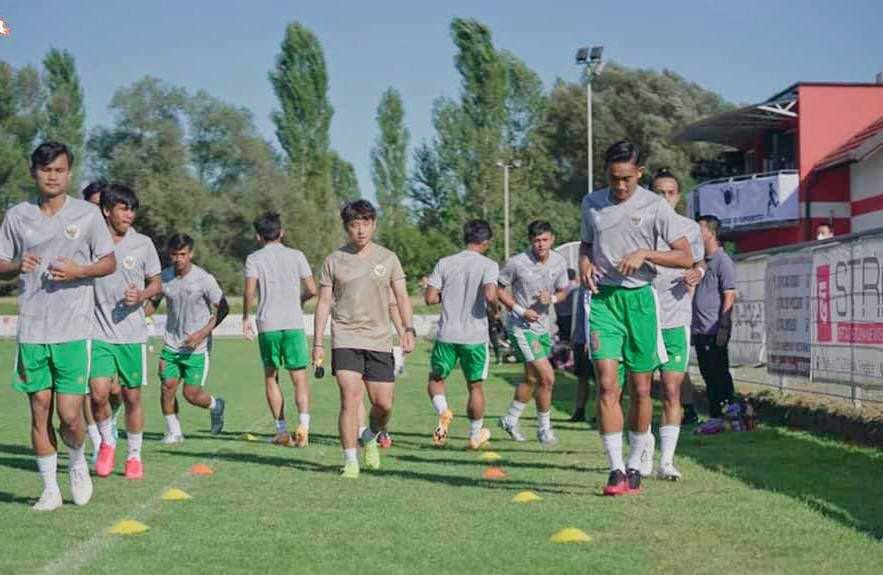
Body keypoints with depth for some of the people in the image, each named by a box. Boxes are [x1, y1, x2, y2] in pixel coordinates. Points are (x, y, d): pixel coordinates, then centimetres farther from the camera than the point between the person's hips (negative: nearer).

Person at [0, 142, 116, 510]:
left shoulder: (87, 214, 2)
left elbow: (109, 263, 7)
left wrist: (78, 271, -12)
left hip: (73, 330, -2)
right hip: (31, 330, 2)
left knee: (70, 414, -6)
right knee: (40, 410, 4)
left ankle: (78, 462, 24)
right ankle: (50, 487, 15)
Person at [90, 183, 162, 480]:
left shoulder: (142, 243, 2)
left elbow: (156, 284, 9)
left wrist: (142, 295, -12)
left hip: (132, 333, 1)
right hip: (98, 332, -1)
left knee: (132, 396, 6)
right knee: (99, 392, -14)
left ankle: (134, 455, 22)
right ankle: (107, 441, 13)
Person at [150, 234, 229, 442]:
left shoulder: (204, 279, -12)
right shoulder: (164, 277, 0)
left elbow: (222, 308, -4)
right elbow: (153, 302, 15)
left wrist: (203, 333, -14)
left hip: (197, 347, -4)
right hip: (171, 344, 4)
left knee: (192, 394, -4)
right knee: (167, 386, -8)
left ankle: (216, 406, 29)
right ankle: (173, 431, 9)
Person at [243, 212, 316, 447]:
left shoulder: (254, 258, 3)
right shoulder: (296, 256, 8)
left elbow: (249, 291, -9)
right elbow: (312, 290, 3)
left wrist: (246, 317, 4)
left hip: (267, 324, -1)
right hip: (294, 323, 1)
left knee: (270, 377, 12)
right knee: (299, 377, 2)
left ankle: (282, 431, 9)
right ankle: (303, 423, -19)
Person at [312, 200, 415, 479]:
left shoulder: (388, 258, 7)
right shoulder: (334, 261, 4)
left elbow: (402, 297, 6)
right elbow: (324, 302, 6)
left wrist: (409, 329, -9)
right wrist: (317, 343, 1)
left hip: (379, 341, 2)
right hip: (346, 340, -2)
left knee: (384, 404, 1)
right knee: (350, 398, -15)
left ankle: (370, 439, 33)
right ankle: (351, 461, -8)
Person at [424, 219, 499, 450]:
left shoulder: (445, 263, 2)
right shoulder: (489, 265, -6)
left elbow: (430, 298, -2)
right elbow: (490, 295, -21)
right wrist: (495, 302, 0)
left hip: (447, 335, 1)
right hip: (476, 336, -1)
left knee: (435, 379, 18)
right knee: (475, 386, 15)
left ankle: (443, 412, -10)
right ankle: (476, 435, 24)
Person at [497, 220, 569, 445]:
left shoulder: (559, 262, 0)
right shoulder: (517, 263, -16)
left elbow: (563, 291, 13)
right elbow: (499, 289, -5)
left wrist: (552, 298, -10)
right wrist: (520, 310, -14)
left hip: (543, 326, 7)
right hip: (521, 327, -7)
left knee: (532, 379, 16)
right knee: (547, 378, -14)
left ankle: (510, 419, 36)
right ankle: (544, 428, 2)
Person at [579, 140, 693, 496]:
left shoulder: (655, 206, -1)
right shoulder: (591, 203, 8)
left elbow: (685, 257, -1)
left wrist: (645, 254, -15)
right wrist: (584, 264, 3)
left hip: (639, 298, -1)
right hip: (602, 297, 1)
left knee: (641, 390, 5)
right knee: (607, 385, -12)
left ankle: (634, 466, 21)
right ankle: (615, 470, -11)